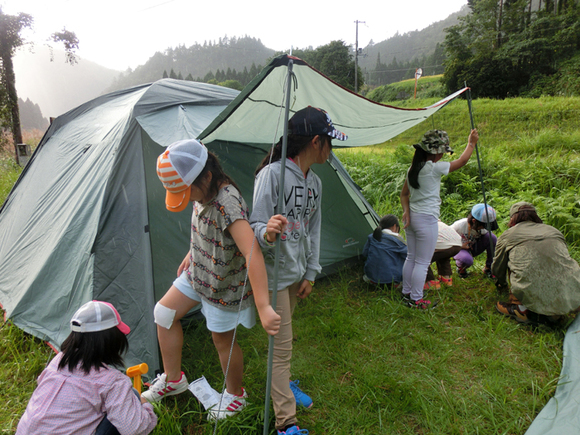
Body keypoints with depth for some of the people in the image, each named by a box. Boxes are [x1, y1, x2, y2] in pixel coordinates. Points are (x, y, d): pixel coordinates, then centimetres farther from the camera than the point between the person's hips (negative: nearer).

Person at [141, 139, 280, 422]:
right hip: (198, 273, 8)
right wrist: (191, 255, 21)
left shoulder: (227, 202, -36)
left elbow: (253, 253, -45)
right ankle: (172, 379, 35)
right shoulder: (203, 195, -8)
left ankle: (235, 395, 39)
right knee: (164, 313, 14)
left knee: (223, 339, 10)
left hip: (224, 284, -8)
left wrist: (263, 307, -51)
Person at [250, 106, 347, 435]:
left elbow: (314, 230, 10)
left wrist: (310, 273, 10)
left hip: (298, 273, 7)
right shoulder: (272, 174, -21)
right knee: (281, 345, 1)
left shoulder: (315, 182, 3)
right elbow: (255, 227, -20)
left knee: (285, 337, 24)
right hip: (273, 274, -7)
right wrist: (267, 233, -43)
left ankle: (283, 384, 47)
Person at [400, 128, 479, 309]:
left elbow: (404, 194, 12)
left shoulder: (413, 168, 8)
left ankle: (407, 292, 30)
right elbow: (462, 161, -2)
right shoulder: (434, 168, -15)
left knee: (411, 258, 18)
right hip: (426, 219, -8)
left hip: (412, 217, 8)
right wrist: (471, 143, 11)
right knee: (422, 262, 2)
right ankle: (416, 300, 11)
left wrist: (406, 211, 1)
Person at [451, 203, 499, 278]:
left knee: (492, 237, -23)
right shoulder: (459, 225, -28)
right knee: (467, 260, -41)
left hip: (473, 247, 5)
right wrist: (460, 245, -21)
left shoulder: (483, 228, -18)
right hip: (459, 249, -4)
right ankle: (460, 267, 1)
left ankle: (488, 269, -5)